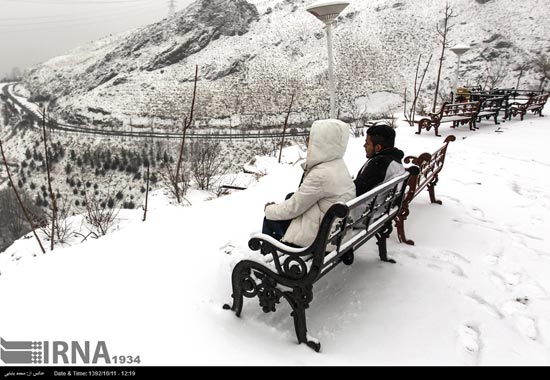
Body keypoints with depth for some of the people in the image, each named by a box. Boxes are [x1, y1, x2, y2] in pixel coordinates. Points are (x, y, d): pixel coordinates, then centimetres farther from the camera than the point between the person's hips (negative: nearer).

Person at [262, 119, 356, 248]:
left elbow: (293, 207, -19)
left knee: (270, 218, 5)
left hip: (320, 236, -9)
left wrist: (269, 210, -1)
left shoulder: (320, 175, -29)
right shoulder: (338, 165, -1)